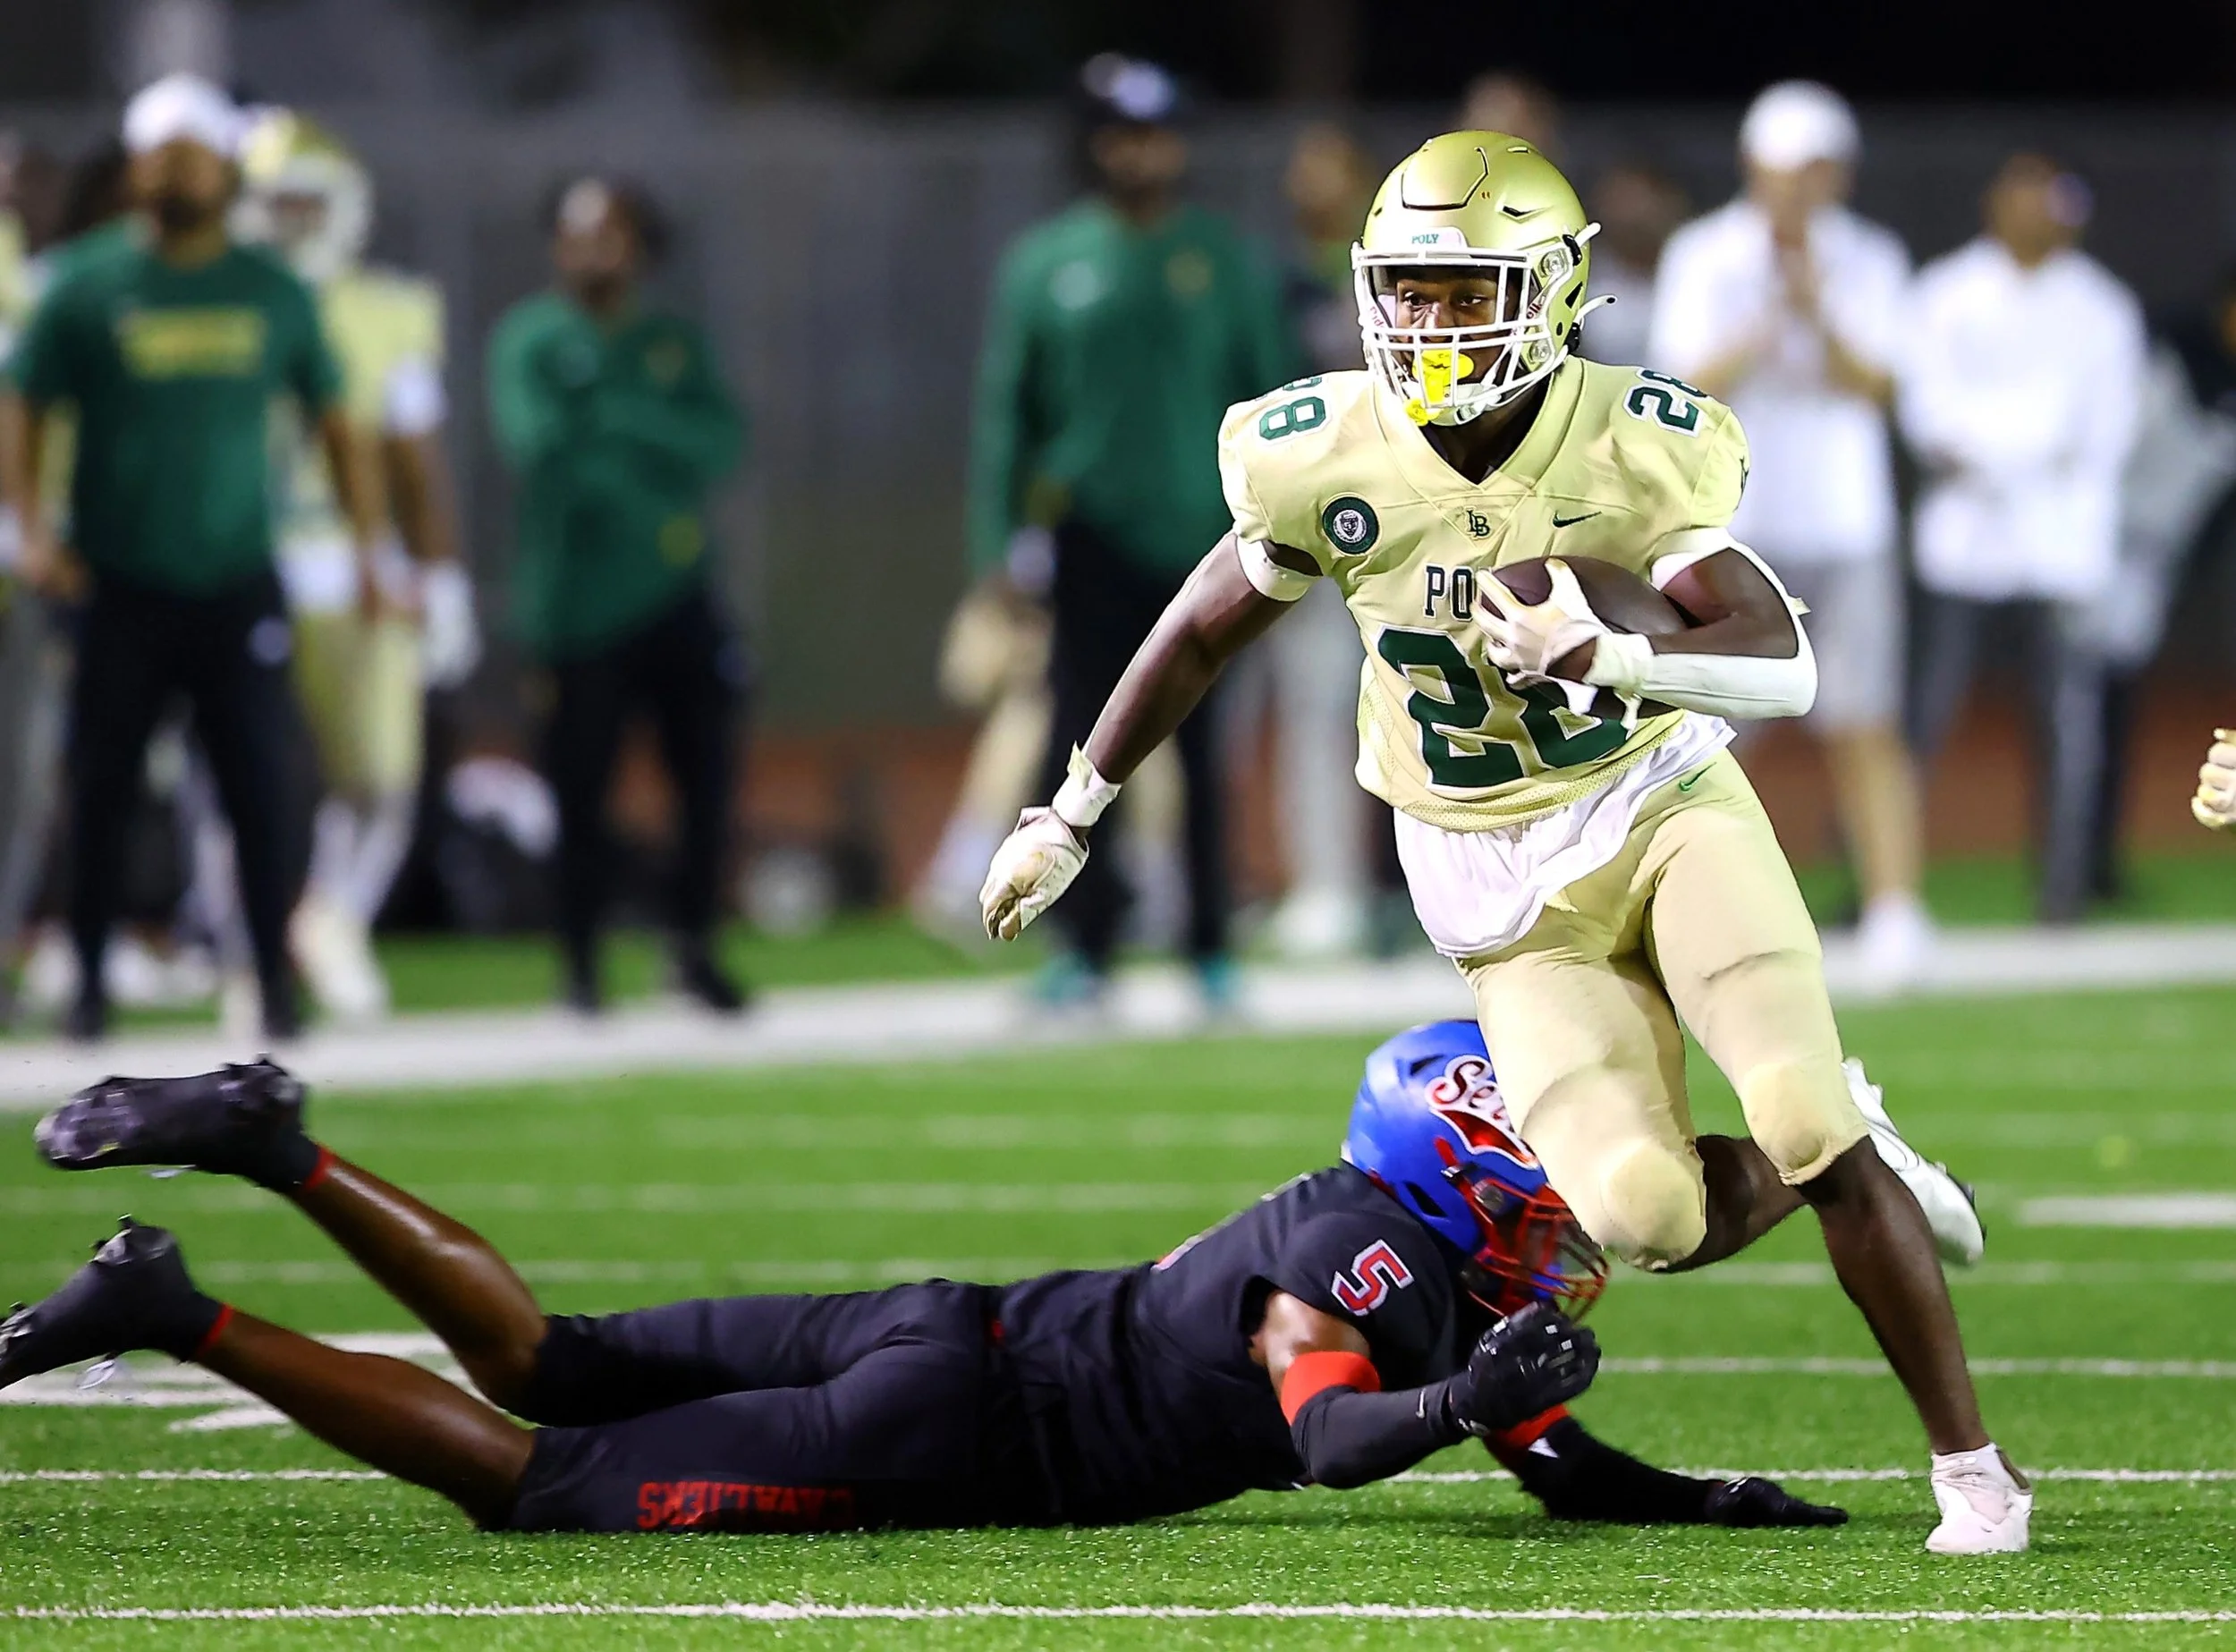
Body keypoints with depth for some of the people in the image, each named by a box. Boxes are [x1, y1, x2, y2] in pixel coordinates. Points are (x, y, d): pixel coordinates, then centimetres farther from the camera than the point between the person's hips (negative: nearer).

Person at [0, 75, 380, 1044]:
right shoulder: (87, 286, 1)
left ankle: (275, 978, 4)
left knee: (258, 785, -2)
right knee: (101, 787, 1)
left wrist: (364, 549, 9)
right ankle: (89, 980, 11)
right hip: (121, 589, -1)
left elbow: (331, 420, 14)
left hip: (238, 587, 1)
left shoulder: (274, 293, 6)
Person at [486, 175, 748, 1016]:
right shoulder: (528, 339, 2)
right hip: (580, 598, -3)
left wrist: (621, 412, -15)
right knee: (582, 788, 0)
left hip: (679, 599, 3)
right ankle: (580, 963, 11)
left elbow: (722, 441, -2)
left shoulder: (675, 343, 13)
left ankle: (694, 947, 14)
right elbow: (539, 442, -13)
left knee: (708, 771, 0)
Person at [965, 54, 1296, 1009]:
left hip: (1202, 531, 0)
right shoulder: (1045, 265, 5)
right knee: (1086, 741, -4)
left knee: (1198, 746, 3)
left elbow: (1269, 394, 8)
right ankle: (1088, 948, 2)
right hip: (1093, 537, 0)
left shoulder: (1230, 262, 5)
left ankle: (1210, 948, 10)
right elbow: (1003, 415, 7)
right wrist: (997, 549, 2)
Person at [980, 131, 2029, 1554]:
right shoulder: (1327, 458, -12)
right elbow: (1203, 632, 5)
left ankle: (1972, 1463, -4)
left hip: (1661, 808, -1)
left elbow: (1786, 667, -26)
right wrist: (1070, 819, 12)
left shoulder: (1634, 449, -17)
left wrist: (1608, 657, -44)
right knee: (1645, 1217, -19)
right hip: (1504, 892, 1)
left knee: (1806, 1114, -20)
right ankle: (1842, 1162, 16)